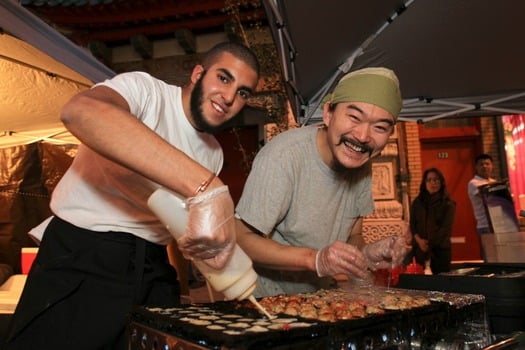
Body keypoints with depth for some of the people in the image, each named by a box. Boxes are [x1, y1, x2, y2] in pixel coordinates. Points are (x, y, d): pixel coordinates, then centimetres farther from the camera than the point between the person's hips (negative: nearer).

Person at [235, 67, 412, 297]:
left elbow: (352, 237, 7)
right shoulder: (283, 156, -23)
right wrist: (316, 259, -32)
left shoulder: (362, 166, -3)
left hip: (318, 298, 6)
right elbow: (241, 239, -21)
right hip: (266, 301, -5)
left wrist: (367, 254, -15)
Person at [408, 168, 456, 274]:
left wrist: (430, 244, -13)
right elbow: (412, 223, 7)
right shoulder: (417, 202, 12)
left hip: (440, 249, -2)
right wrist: (419, 240, -11)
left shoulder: (448, 204, 1)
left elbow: (446, 227, -7)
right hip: (419, 249, 3)